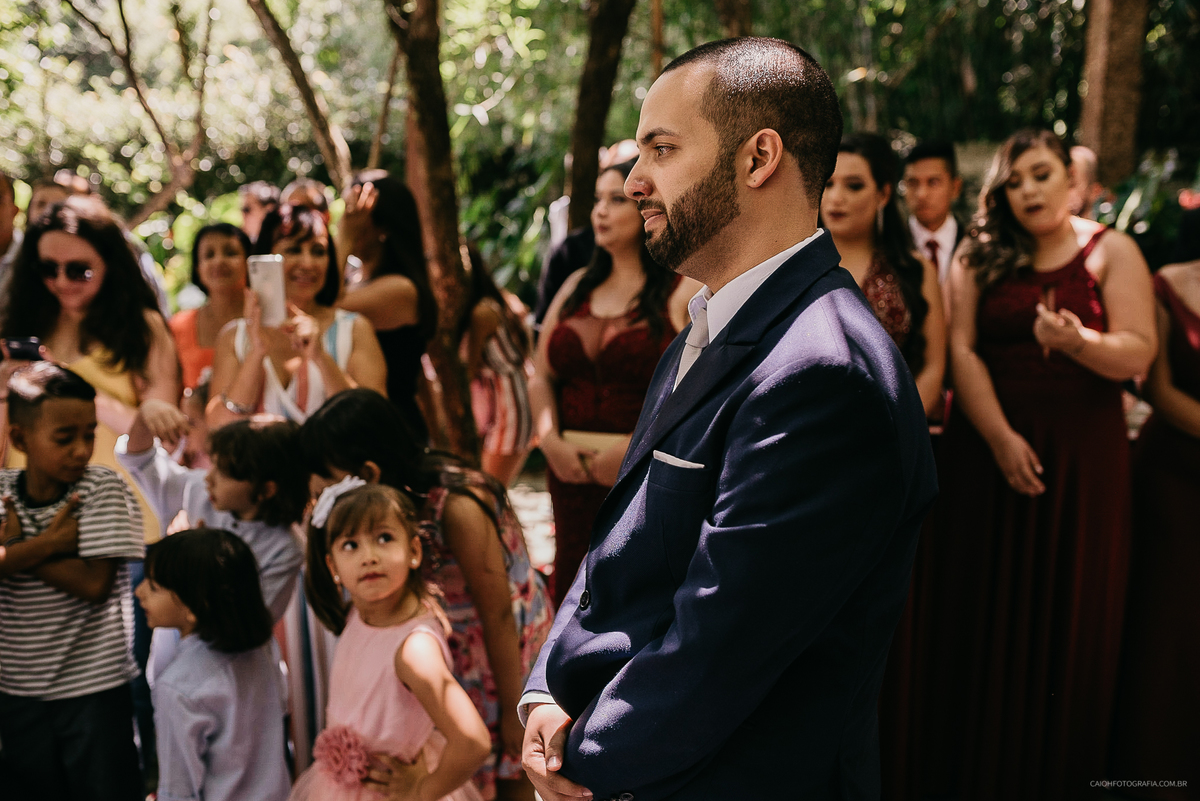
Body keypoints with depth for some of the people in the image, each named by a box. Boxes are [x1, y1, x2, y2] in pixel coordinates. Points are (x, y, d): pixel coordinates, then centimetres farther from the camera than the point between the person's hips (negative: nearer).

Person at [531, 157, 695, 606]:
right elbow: (541, 375, 15)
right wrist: (549, 439, -3)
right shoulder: (577, 287, 16)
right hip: (572, 475, 6)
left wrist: (638, 447, -18)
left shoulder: (687, 292, -3)